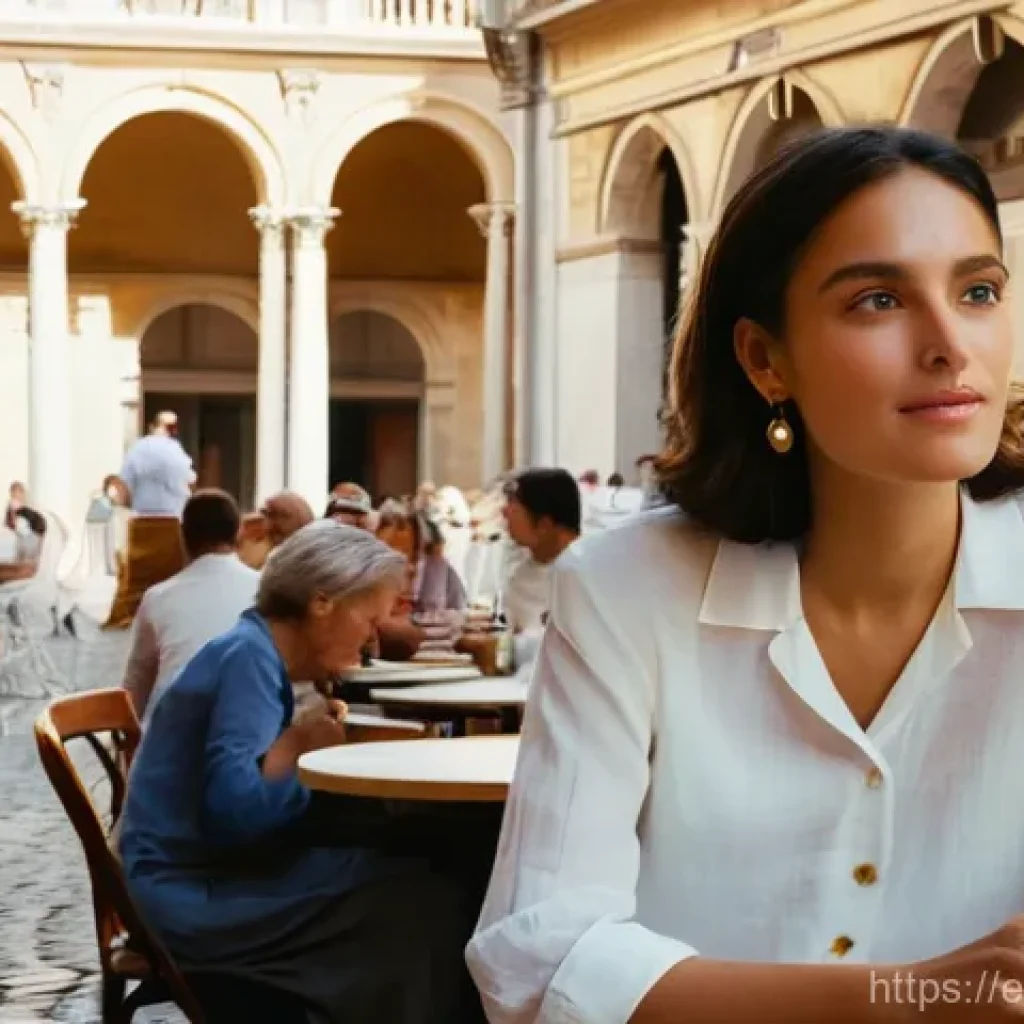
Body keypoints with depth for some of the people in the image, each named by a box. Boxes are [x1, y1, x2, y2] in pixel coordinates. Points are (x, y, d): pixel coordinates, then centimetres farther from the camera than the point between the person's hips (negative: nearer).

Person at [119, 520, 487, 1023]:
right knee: (420, 906, -17)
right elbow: (233, 808, -28)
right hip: (194, 897, -10)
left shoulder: (259, 655, 13)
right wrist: (296, 743, -13)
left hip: (211, 876, 10)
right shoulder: (249, 655, -16)